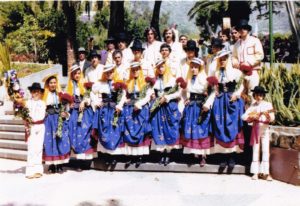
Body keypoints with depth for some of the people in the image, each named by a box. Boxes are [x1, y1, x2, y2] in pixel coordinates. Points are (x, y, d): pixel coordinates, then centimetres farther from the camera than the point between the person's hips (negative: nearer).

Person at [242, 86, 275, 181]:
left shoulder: (268, 104, -1)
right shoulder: (252, 105, 6)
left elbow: (272, 118, -9)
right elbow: (244, 116, 3)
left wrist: (267, 115, -29)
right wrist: (252, 116, -14)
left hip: (265, 128, -2)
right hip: (255, 128, 2)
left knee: (266, 150, -6)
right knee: (256, 150, 5)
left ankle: (265, 172, -3)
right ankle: (255, 172, 8)